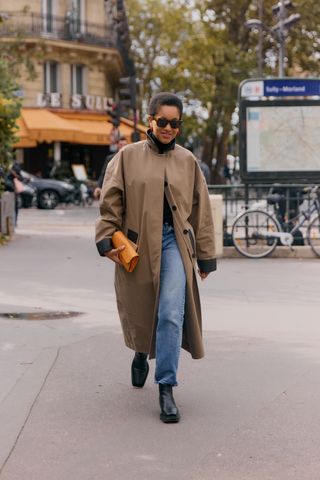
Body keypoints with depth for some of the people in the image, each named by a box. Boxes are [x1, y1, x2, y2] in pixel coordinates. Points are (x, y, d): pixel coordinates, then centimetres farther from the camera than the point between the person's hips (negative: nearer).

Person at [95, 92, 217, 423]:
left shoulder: (187, 160, 9)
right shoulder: (128, 157, 3)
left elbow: (201, 210, 12)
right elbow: (110, 202, 1)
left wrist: (205, 256, 11)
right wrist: (106, 240, -10)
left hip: (174, 243, 0)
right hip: (136, 245, 0)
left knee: (171, 314, -13)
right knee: (140, 313, 12)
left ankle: (166, 389, -7)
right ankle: (141, 353, 46)